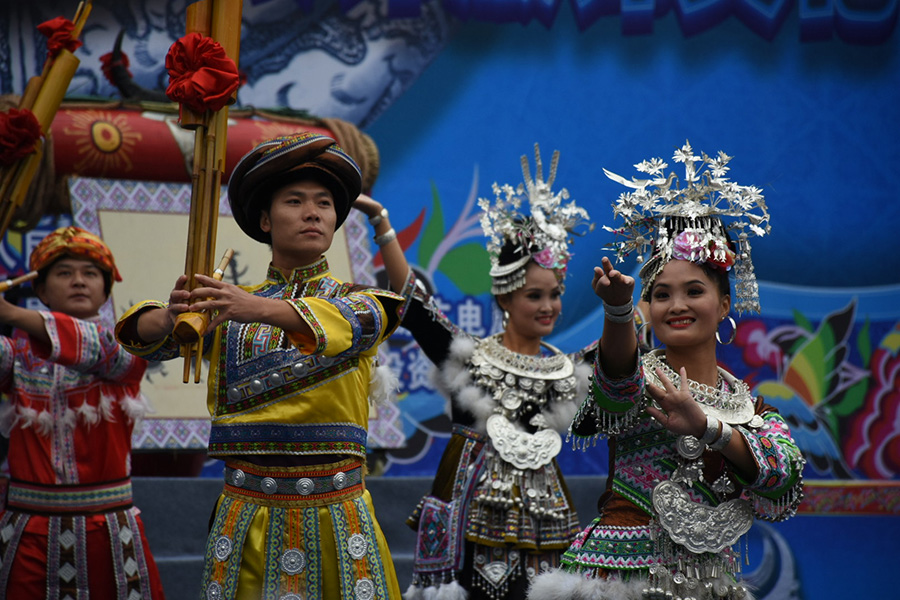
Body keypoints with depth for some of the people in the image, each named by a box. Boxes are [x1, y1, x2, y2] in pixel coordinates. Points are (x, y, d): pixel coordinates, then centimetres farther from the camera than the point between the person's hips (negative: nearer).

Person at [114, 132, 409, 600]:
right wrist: (170, 314, -27)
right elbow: (142, 335, -2)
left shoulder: (360, 299, 6)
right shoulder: (225, 305, 12)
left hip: (336, 517, -1)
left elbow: (348, 322, -18)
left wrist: (257, 307, -36)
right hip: (248, 517, 1)